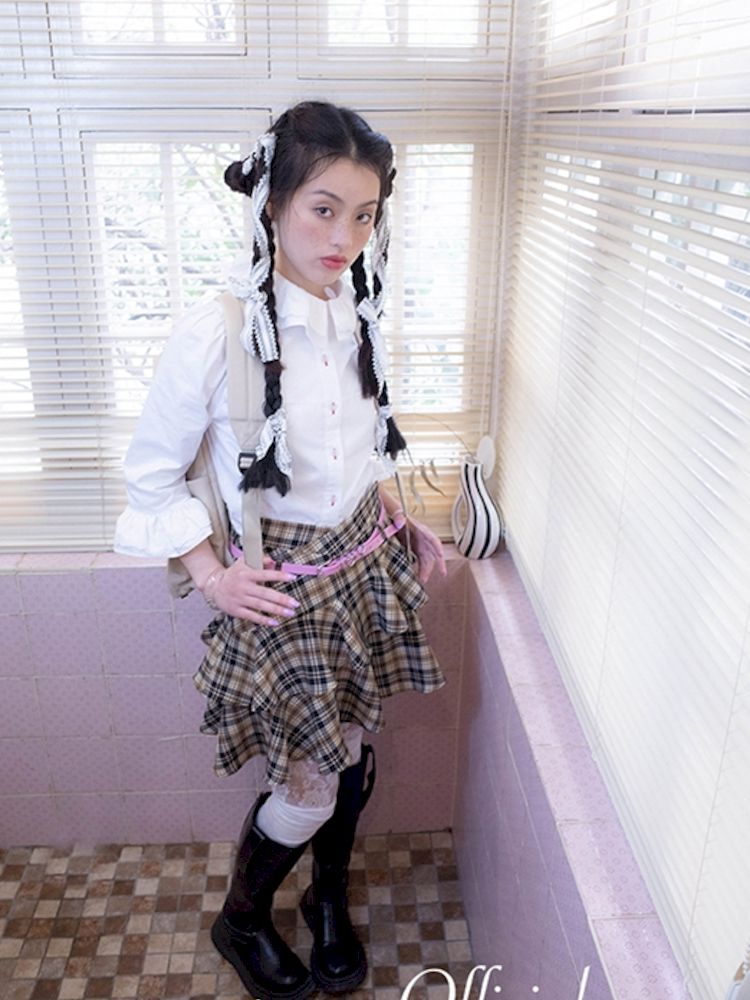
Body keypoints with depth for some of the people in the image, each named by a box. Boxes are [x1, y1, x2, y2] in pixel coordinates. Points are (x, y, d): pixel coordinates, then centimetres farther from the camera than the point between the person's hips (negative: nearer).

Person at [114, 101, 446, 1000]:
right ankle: (240, 922, 40)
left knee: (353, 752, 19)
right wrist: (210, 575, -15)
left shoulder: (358, 312, -2)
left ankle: (330, 899, 48)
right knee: (308, 788, 7)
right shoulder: (215, 329, -21)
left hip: (364, 560, 6)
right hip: (279, 586, -5)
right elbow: (151, 472, -10)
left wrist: (401, 523, 5)